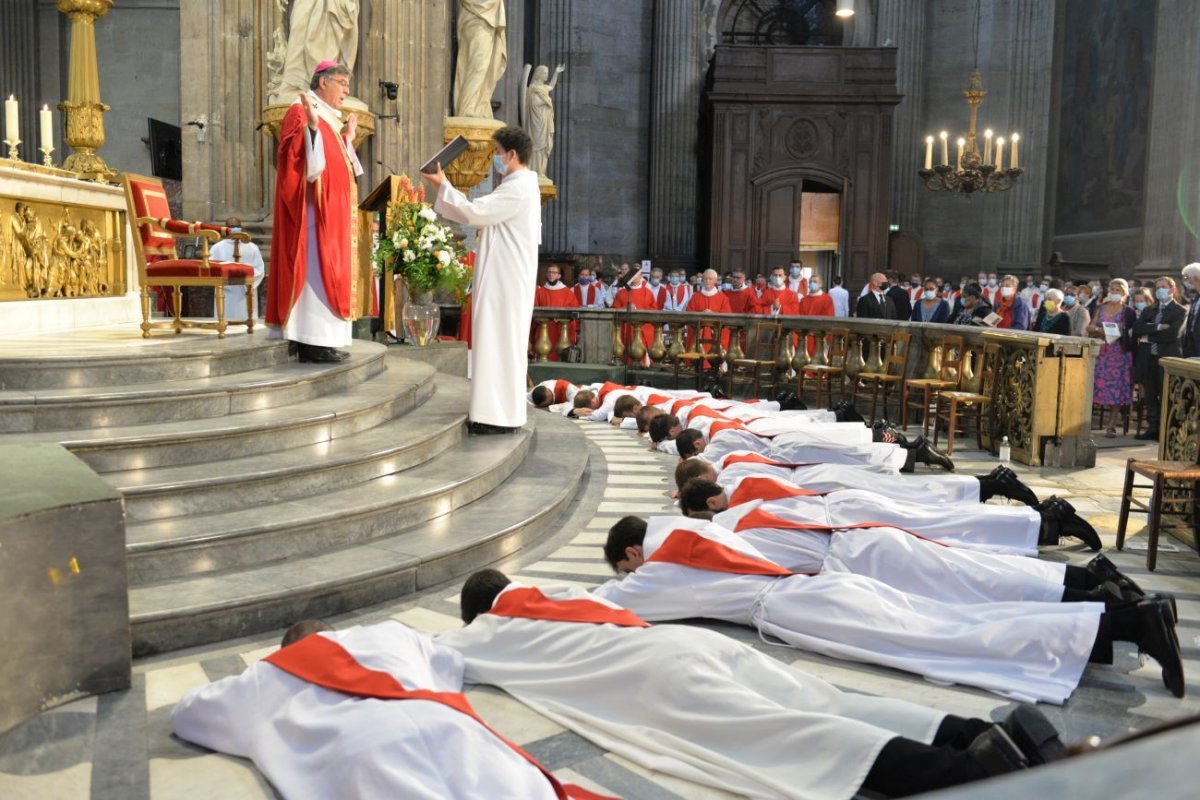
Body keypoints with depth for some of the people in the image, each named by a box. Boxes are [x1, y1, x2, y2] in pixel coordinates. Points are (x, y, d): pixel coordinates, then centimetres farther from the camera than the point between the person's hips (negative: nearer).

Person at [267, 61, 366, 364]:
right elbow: (307, 165, -20)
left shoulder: (330, 119, 21)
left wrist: (348, 138, 27)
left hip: (334, 211, 10)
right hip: (316, 210, -10)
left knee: (330, 270, 7)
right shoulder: (301, 112, -6)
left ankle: (320, 339, 9)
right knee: (317, 270, -12)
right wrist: (313, 125, -30)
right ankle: (313, 342, -12)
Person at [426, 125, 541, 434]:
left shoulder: (518, 189, -16)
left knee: (499, 341, -7)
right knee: (504, 342, 12)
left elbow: (475, 212, -18)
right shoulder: (521, 185, 18)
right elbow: (484, 215, 19)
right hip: (506, 278, 10)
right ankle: (503, 409, 19)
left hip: (506, 280, -10)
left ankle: (501, 414, -4)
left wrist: (443, 185, -7)